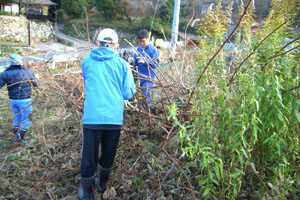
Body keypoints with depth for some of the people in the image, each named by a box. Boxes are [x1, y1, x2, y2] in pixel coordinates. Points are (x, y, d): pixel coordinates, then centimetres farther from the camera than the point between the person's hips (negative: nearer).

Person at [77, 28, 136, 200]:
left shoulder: (86, 62, 6)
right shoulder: (122, 64, 2)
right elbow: (129, 93, 0)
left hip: (92, 117, -1)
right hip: (114, 117, 1)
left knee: (89, 157, 12)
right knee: (108, 154, 20)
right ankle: (102, 184, 42)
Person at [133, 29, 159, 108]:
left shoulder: (153, 49, -7)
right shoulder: (138, 49, 9)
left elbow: (156, 63, -13)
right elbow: (135, 63, 13)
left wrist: (146, 61, -26)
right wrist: (132, 61, -10)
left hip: (149, 77, -6)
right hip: (140, 76, 6)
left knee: (145, 94, -11)